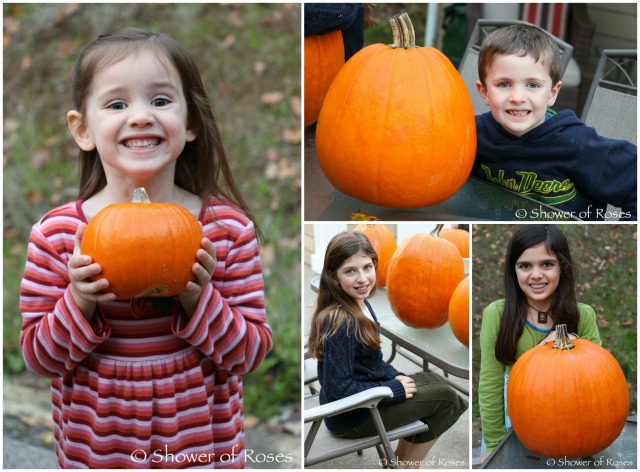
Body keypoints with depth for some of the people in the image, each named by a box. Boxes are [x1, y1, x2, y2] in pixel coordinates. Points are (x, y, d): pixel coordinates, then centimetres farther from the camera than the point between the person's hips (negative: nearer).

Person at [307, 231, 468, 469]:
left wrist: (396, 377, -1)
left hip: (365, 392, 9)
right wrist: (394, 390, -20)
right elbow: (338, 389, -29)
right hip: (352, 415, -9)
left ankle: (400, 460, 27)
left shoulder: (360, 304, -1)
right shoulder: (340, 322, -29)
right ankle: (406, 465, 18)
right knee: (444, 398, -1)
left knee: (432, 380, 21)